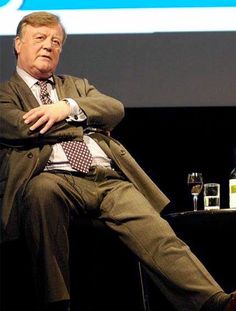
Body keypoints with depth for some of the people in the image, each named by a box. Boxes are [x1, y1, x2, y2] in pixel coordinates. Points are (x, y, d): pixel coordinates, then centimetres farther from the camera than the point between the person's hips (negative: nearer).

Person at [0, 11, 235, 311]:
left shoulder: (77, 86, 34)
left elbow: (116, 109, 14)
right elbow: (24, 128, -2)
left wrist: (69, 107, -3)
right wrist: (83, 120, 9)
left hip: (109, 178, 4)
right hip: (55, 177, -4)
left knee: (158, 236, -24)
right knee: (42, 188, -42)